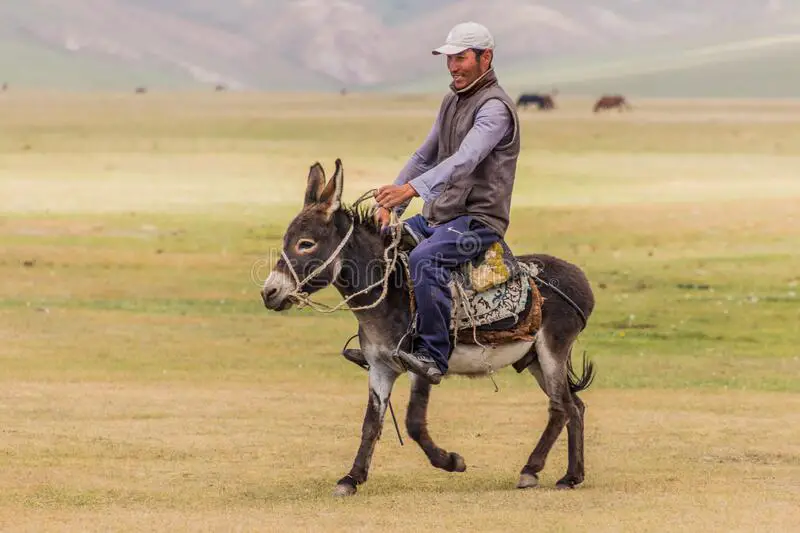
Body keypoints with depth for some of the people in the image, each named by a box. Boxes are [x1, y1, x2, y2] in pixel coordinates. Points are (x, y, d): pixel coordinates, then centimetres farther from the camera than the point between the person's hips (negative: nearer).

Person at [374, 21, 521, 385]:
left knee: (424, 259, -34)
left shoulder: (495, 108, -15)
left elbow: (464, 160, -30)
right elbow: (424, 157, 21)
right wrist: (390, 204, 9)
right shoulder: (452, 102, 15)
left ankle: (434, 356, -31)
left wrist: (411, 189, -41)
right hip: (439, 215, 10)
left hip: (479, 219, -10)